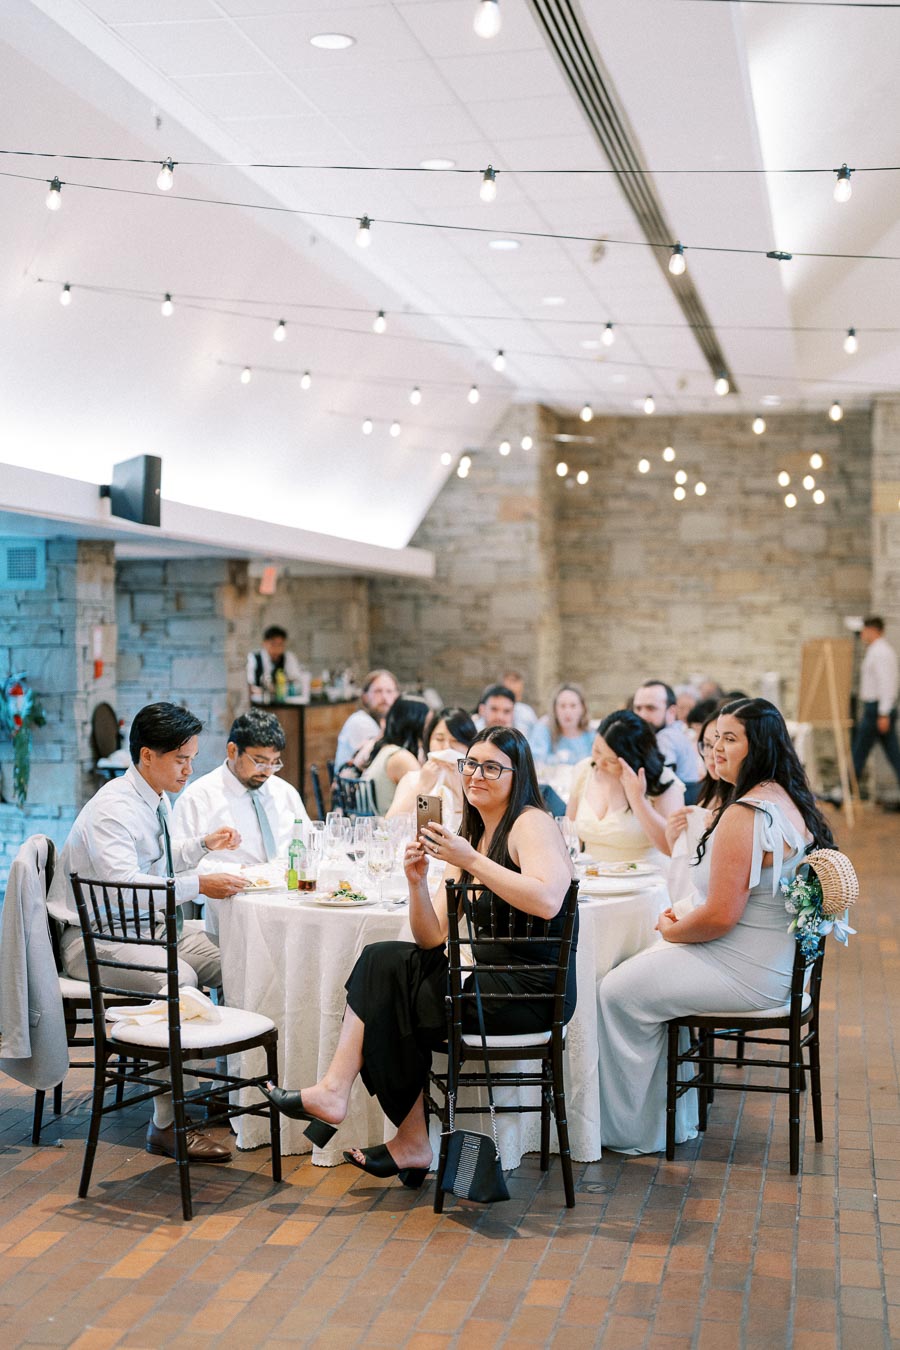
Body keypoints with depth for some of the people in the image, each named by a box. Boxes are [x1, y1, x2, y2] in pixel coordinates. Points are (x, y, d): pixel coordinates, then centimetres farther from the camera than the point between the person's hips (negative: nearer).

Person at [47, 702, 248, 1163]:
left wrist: (204, 844, 9)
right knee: (177, 979, -33)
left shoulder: (157, 799, 8)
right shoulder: (113, 808, -21)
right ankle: (166, 1125, -28)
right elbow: (124, 884, -33)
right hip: (94, 938, -9)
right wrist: (199, 884, -33)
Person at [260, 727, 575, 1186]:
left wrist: (472, 861, -25)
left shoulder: (531, 823, -7)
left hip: (531, 989, -8)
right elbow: (432, 940, 8)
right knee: (386, 961, -3)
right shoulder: (468, 837, 16)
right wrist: (417, 882, -9)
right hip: (492, 979, 8)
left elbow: (547, 902, -28)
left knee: (386, 986, -8)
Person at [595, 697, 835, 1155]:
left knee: (619, 992, -1)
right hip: (781, 959, 11)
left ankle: (629, 1130, 16)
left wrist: (671, 930, -6)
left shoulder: (743, 815, -25)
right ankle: (672, 1121, 27)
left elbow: (721, 915, -25)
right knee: (647, 970, 22)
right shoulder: (792, 802, 7)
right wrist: (683, 925, 12)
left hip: (750, 972, -11)